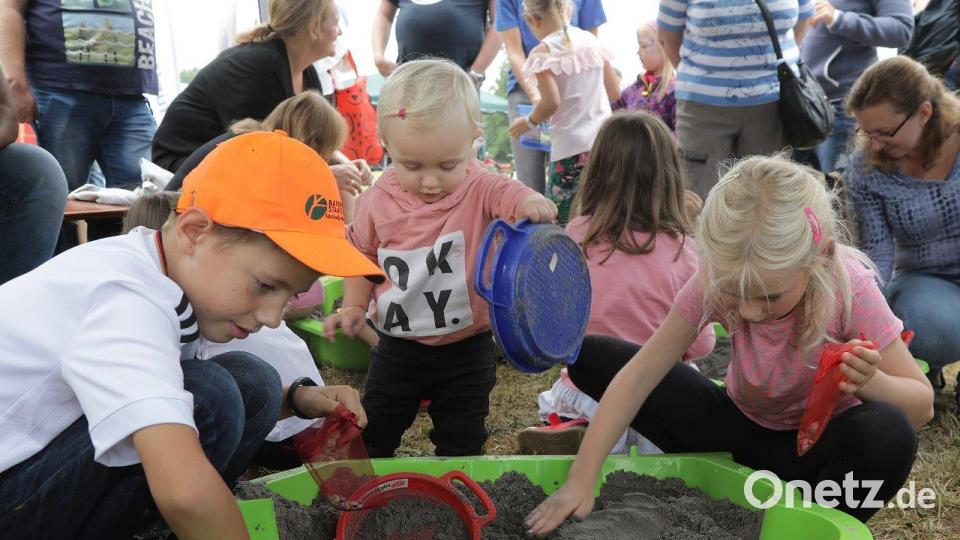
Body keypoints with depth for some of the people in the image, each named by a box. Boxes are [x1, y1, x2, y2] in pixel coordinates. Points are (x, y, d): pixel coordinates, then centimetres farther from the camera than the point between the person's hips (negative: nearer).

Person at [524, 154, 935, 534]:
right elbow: (639, 375, -24)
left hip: (819, 441, -2)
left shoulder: (849, 288, -28)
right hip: (742, 426, 2)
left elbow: (922, 406, -20)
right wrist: (581, 480, -30)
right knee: (590, 357, -11)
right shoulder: (716, 281, -23)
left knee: (889, 433, -39)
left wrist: (870, 383, -44)